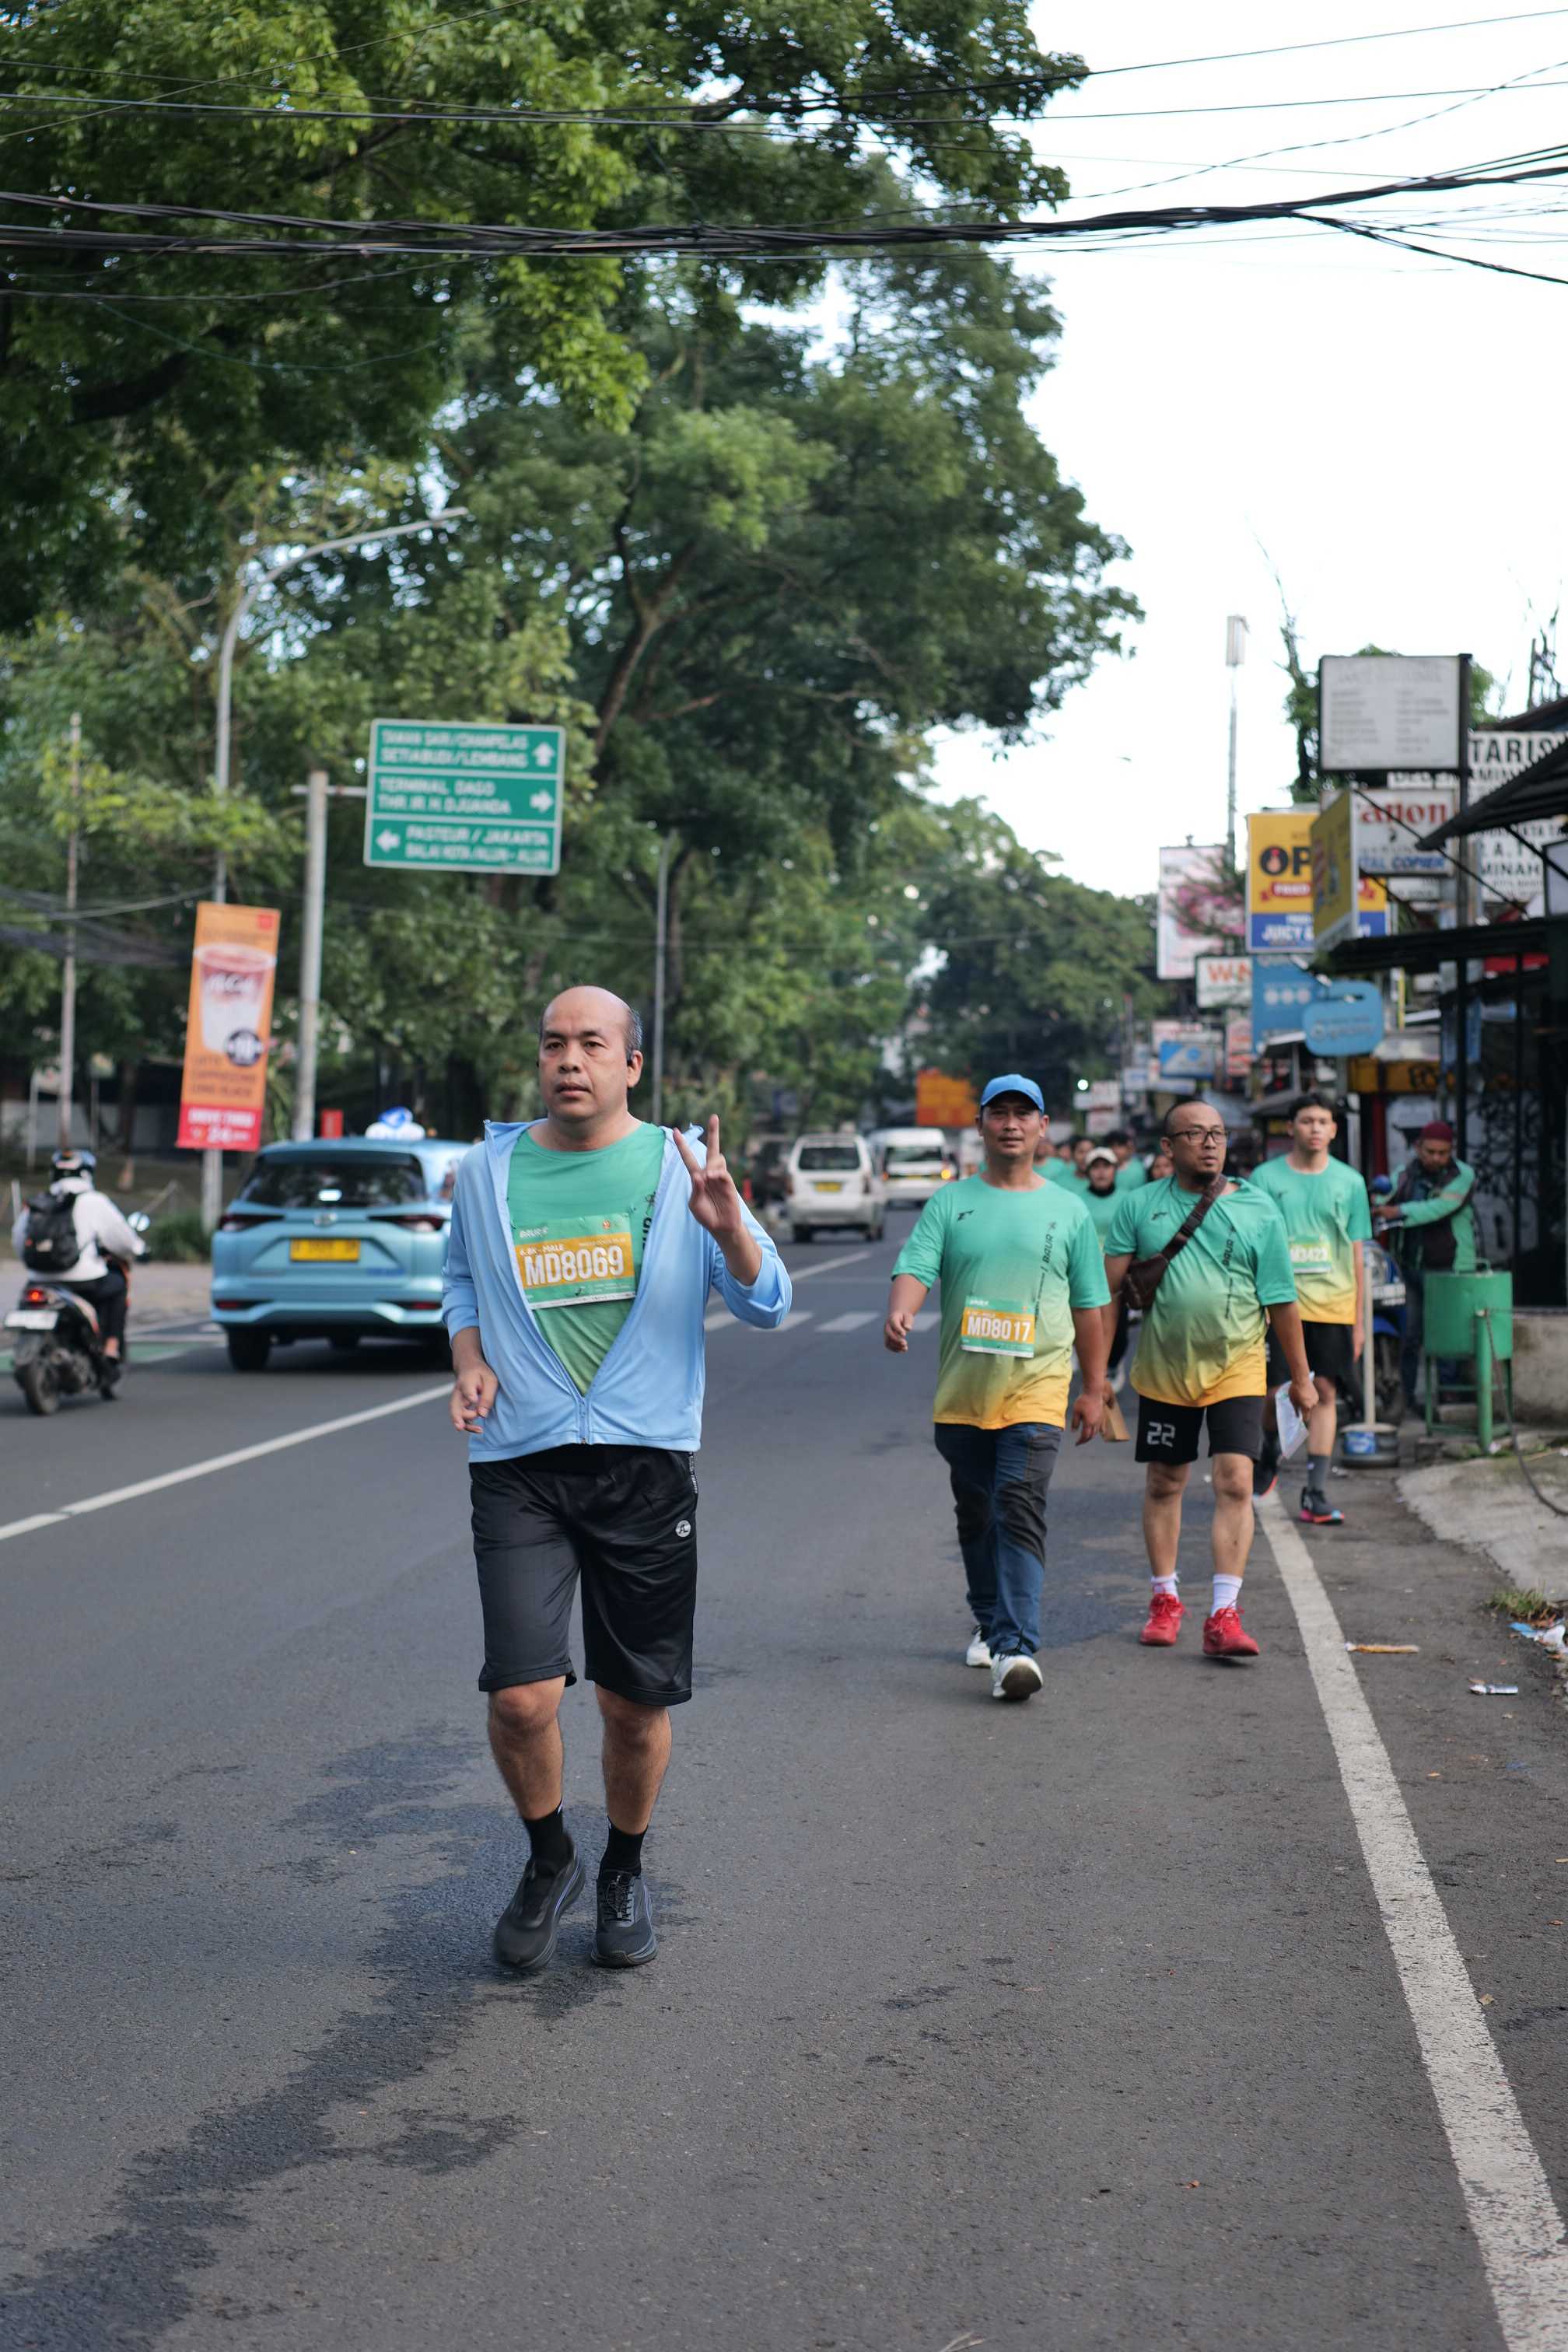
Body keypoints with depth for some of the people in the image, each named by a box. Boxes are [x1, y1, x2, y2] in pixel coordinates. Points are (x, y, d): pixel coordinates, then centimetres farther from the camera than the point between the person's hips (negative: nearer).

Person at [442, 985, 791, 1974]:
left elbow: (768, 1303, 2)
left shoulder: (679, 1166, 3)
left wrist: (726, 1227, -18)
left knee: (636, 1703, 7)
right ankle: (550, 1861, 18)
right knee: (522, 1697, -11)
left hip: (647, 1459, 0)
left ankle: (626, 1874, 32)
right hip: (519, 1464, 1)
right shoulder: (488, 1170, 8)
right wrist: (470, 1359, 6)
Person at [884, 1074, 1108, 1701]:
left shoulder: (1068, 1210, 8)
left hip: (1036, 1386, -2)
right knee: (975, 1513, 13)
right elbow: (916, 1268, -6)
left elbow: (1088, 1307, 12)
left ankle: (1016, 1647, -21)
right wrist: (899, 1313, -28)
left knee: (1020, 1509, -15)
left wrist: (1094, 1390, 11)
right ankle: (990, 1622, 32)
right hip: (961, 1389, 2)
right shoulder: (951, 1202, 7)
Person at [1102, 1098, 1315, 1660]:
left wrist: (1301, 1377, 6)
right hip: (1163, 1370, 1)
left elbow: (1281, 1300, 3)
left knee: (1234, 1483, -12)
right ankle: (1165, 1599, 26)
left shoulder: (1257, 1210, 0)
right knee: (1163, 1485, 10)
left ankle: (1224, 1614, -11)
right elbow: (1109, 1289, 2)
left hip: (1236, 1368, -1)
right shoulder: (1139, 1206, 1)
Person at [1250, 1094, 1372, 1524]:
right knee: (1274, 1393, -1)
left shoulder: (1349, 1182, 7)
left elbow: (1357, 1254, 11)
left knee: (1325, 1392, -3)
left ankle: (1316, 1493, 1)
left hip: (1333, 1305, 1)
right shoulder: (1266, 1178, 2)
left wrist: (1359, 1319, 8)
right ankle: (1270, 1450, 32)